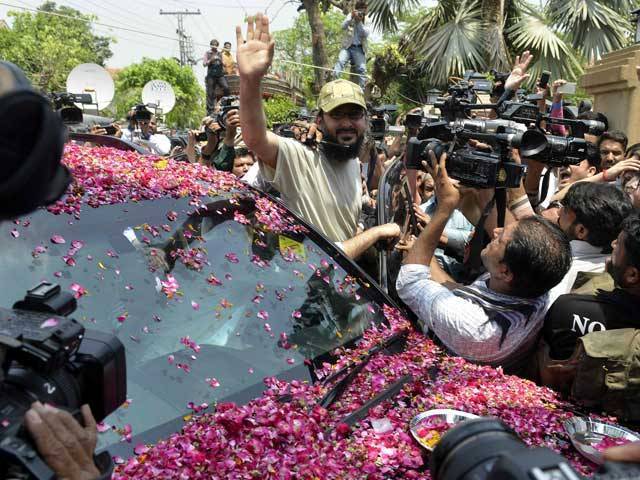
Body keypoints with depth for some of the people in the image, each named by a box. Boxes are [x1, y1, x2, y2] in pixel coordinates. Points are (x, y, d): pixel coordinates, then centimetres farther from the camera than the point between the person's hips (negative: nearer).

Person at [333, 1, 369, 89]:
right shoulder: (351, 17, 9)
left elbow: (366, 34, -10)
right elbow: (343, 27, -9)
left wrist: (360, 21, -18)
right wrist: (352, 17, -23)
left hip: (359, 49, 1)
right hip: (347, 47, -1)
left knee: (362, 69, -14)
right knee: (340, 61, -26)